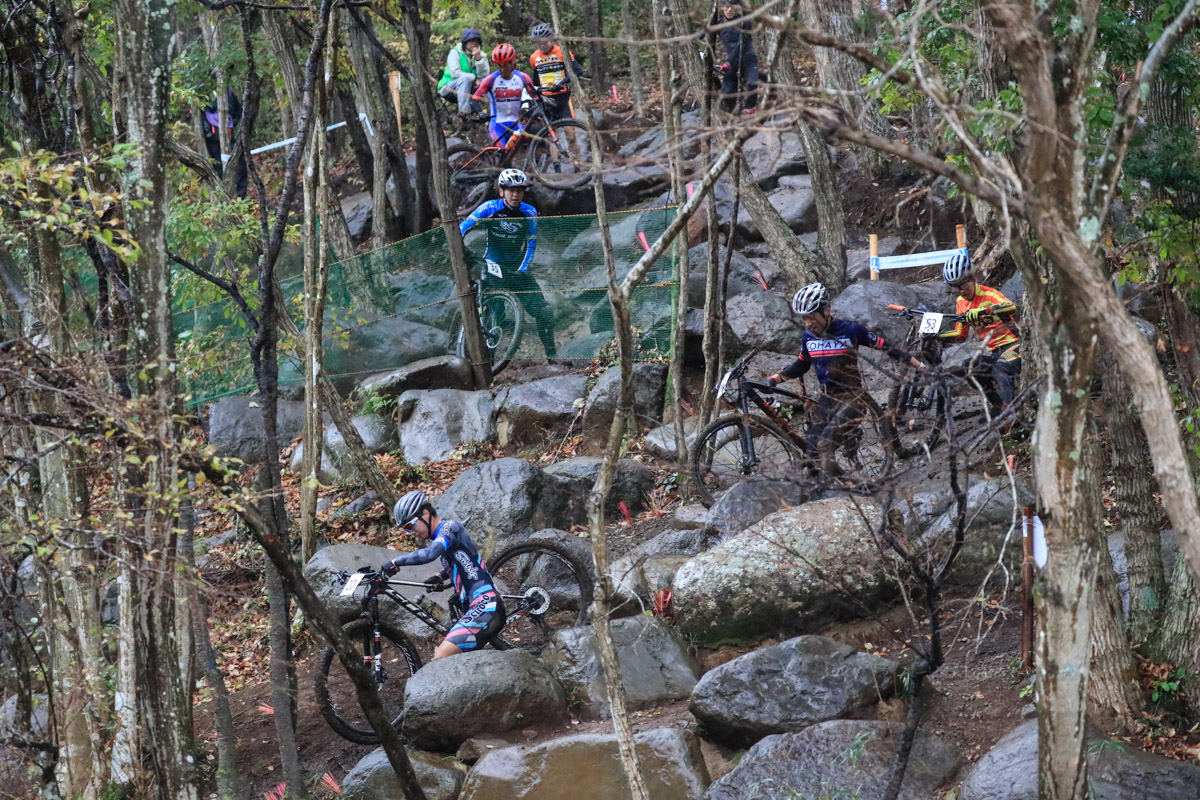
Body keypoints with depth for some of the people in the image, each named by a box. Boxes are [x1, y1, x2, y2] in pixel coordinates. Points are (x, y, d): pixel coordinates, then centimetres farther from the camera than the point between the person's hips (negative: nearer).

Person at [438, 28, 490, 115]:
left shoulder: (481, 55, 4)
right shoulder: (455, 52, -6)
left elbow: (484, 75, -10)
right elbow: (454, 73, -20)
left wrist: (478, 59, -23)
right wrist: (474, 78, -23)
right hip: (448, 88, -5)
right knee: (465, 78, -35)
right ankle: (463, 110, -45)